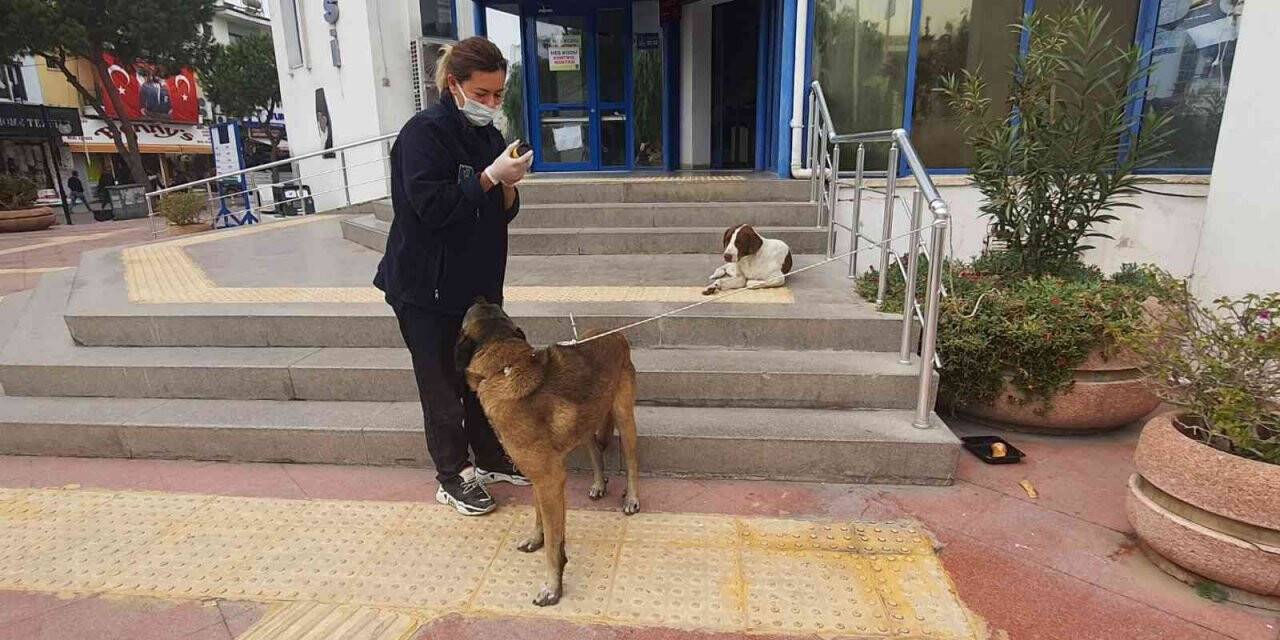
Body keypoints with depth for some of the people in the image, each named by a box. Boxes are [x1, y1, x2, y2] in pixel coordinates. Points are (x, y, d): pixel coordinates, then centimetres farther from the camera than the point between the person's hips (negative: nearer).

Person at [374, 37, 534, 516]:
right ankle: (452, 477, 22)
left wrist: (508, 185, -10)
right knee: (443, 383, 5)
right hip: (428, 287, -7)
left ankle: (492, 459, 33)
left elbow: (503, 212, 11)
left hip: (479, 282, 7)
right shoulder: (424, 132, -13)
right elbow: (431, 206, -22)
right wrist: (492, 175, -22)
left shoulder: (488, 135, 8)